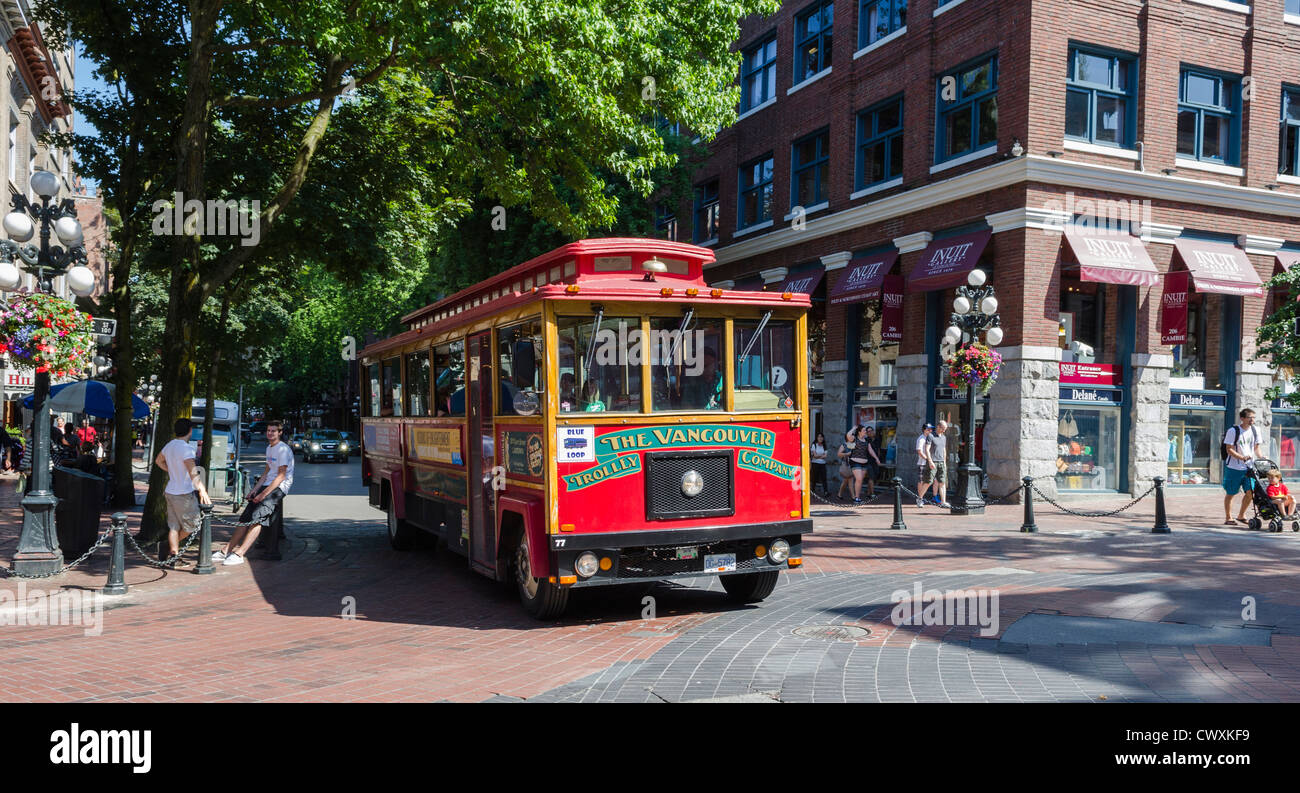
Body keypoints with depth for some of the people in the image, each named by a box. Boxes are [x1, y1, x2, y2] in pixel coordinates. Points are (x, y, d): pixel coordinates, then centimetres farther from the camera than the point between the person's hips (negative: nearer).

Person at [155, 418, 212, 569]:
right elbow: (193, 472, -29)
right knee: (193, 524, 6)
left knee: (174, 526, 11)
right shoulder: (186, 448, -19)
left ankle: (174, 557, 12)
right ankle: (171, 549, 15)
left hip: (171, 492, 9)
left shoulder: (170, 445, 7)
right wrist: (202, 490, -33)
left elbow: (158, 461, 27)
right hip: (183, 494, -9)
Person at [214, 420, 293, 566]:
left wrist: (263, 494, -17)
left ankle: (239, 554, -25)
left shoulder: (283, 449, -10)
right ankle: (227, 551, -4)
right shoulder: (269, 448, 19)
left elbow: (281, 476, -15)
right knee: (245, 517, -3)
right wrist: (255, 490, 9)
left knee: (257, 518, -22)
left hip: (279, 488, -8)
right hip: (267, 486, 8)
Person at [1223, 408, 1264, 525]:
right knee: (1230, 493, 4)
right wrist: (1242, 457, -25)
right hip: (1234, 467, -5)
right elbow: (1229, 450, -12)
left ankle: (1241, 515, 19)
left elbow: (1257, 447, 15)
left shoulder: (1255, 430, 7)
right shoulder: (1233, 431, -10)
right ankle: (1228, 518, 15)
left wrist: (1261, 457, -3)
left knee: (1250, 492, 0)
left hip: (1249, 467, 5)